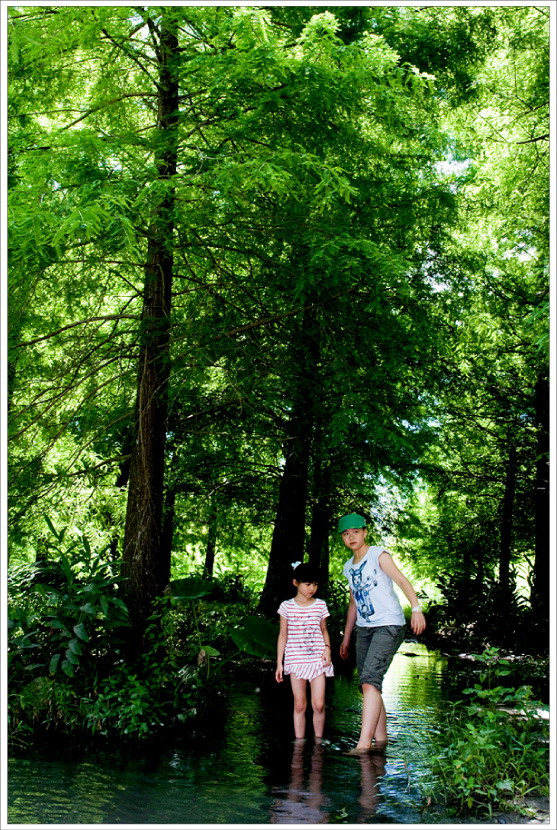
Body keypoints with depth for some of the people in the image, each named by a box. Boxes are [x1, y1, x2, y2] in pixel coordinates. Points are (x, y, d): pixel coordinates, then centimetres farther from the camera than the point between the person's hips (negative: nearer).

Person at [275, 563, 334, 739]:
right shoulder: (286, 606, 2)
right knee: (299, 706, 3)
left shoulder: (320, 605, 5)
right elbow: (283, 635, 6)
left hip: (317, 660, 1)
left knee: (318, 705, -5)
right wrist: (279, 663, 4)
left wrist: (327, 648, -3)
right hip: (295, 660, -1)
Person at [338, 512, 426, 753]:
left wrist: (416, 608, -31)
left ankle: (364, 743, -26)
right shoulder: (349, 567, 17)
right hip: (364, 629, 8)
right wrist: (346, 637, 24)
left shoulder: (378, 555, -3)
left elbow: (402, 581, -15)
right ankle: (380, 739, 12)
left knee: (370, 681, -21)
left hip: (388, 626, -7)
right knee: (369, 686, 4)